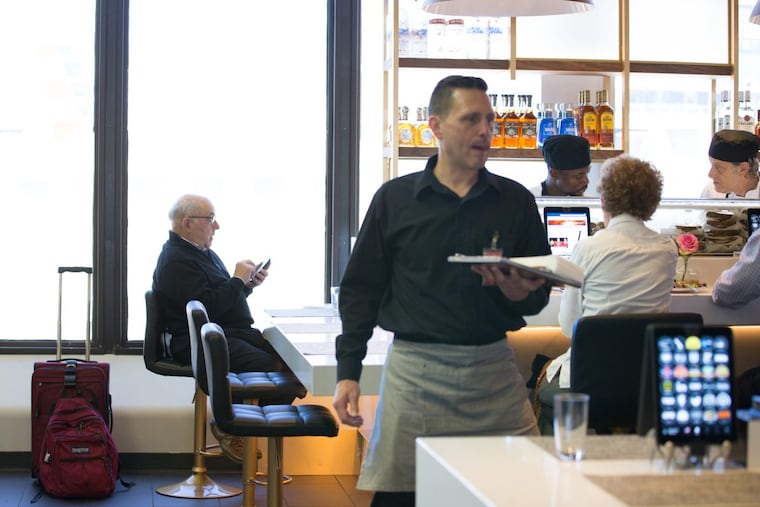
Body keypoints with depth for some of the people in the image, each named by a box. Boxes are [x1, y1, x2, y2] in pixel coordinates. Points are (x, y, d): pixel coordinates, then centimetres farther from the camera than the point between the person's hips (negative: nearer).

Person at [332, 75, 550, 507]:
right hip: (414, 370, -1)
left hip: (493, 369, 2)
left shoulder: (515, 201, 7)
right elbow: (362, 289, 5)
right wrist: (348, 371, -1)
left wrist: (521, 294, -11)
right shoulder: (395, 199, 3)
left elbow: (540, 293, 12)